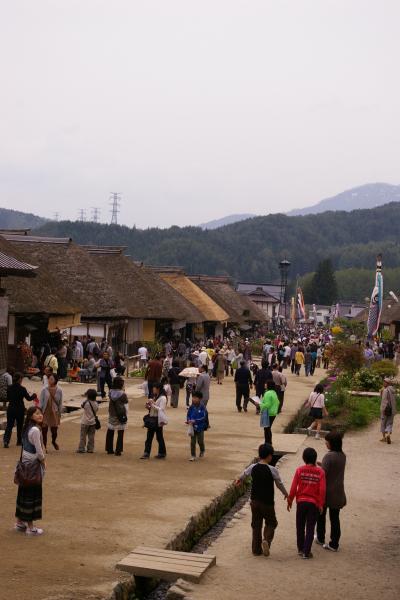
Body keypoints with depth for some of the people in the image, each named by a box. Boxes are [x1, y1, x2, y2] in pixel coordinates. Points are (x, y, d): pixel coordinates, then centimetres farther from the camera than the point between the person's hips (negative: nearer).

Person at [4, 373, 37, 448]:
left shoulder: (9, 388, -2)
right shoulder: (22, 389, -14)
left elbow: (7, 398, 7)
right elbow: (29, 398, -7)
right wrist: (34, 395, 13)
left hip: (11, 408, 3)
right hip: (19, 409, -3)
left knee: (9, 425, 4)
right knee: (19, 425, 13)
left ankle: (6, 440, -13)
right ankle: (19, 441, 23)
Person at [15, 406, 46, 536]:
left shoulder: (27, 428, 8)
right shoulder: (35, 430, -21)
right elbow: (39, 451, -21)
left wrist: (41, 459, 11)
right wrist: (43, 461, -3)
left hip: (26, 464, 9)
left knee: (24, 493, 17)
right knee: (33, 495, 0)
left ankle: (20, 522, 27)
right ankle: (30, 527, 8)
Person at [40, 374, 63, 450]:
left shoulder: (59, 391, -2)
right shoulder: (44, 390, -4)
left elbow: (60, 403, 4)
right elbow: (41, 402, -1)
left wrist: (60, 414, 5)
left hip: (54, 412, 0)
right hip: (45, 412, 0)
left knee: (54, 430, 3)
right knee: (44, 429, 3)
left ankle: (54, 441, 34)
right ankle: (44, 444, 23)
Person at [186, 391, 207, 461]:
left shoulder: (202, 407, -15)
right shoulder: (191, 407, -4)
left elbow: (203, 417, -19)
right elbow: (188, 415, 4)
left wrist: (195, 421, -27)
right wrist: (189, 420, -17)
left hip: (200, 427, -3)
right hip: (192, 427, 3)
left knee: (200, 441, 11)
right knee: (192, 442, 5)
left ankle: (202, 451, 40)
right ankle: (193, 455, 14)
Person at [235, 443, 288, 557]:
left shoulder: (253, 467, -3)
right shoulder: (272, 470, -15)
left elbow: (244, 474, 18)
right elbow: (279, 484, -2)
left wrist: (239, 480, 42)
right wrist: (286, 494, 17)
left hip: (254, 501, 4)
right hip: (267, 502, -4)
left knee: (256, 525, 14)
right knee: (271, 523, 13)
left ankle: (256, 549, 16)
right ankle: (266, 540, -13)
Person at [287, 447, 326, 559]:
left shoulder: (299, 470, -6)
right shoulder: (320, 472, -6)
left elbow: (293, 487, -5)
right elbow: (322, 490, -8)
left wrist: (290, 500, 6)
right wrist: (321, 504, 0)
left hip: (301, 502, 1)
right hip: (314, 503, -1)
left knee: (300, 527, 16)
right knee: (310, 528, 6)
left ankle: (300, 549, 26)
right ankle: (306, 552, 5)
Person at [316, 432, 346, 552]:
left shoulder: (329, 456, -21)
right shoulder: (342, 456, 1)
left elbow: (322, 474, -21)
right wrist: (321, 464, 11)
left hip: (327, 492, -6)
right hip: (338, 493, 6)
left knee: (321, 516, 17)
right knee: (335, 518, 11)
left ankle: (320, 538, 31)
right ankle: (334, 544, 13)